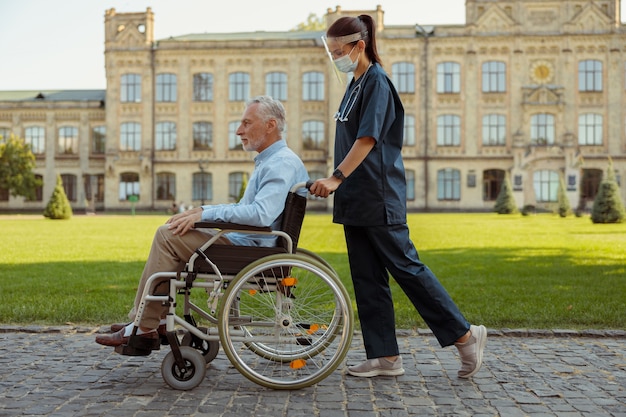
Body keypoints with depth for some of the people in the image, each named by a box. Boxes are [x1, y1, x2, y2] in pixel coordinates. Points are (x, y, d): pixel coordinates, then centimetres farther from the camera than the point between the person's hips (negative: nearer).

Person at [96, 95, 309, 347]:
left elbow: (260, 214, -30)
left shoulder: (283, 164, -16)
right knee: (169, 233, 15)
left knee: (168, 235, -14)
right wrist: (201, 211, 12)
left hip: (251, 249, -11)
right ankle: (158, 320, 11)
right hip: (243, 241, 11)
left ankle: (143, 327, -9)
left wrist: (206, 214, -23)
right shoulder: (268, 161, 19)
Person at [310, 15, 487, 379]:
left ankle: (465, 334, 8)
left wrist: (336, 178, -28)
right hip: (357, 199, 9)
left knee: (405, 266, -5)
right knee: (367, 279, 8)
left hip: (380, 198, -9)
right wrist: (339, 183, 18)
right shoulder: (356, 84, 16)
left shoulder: (377, 81, -10)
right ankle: (386, 357, 14)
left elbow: (367, 139, -21)